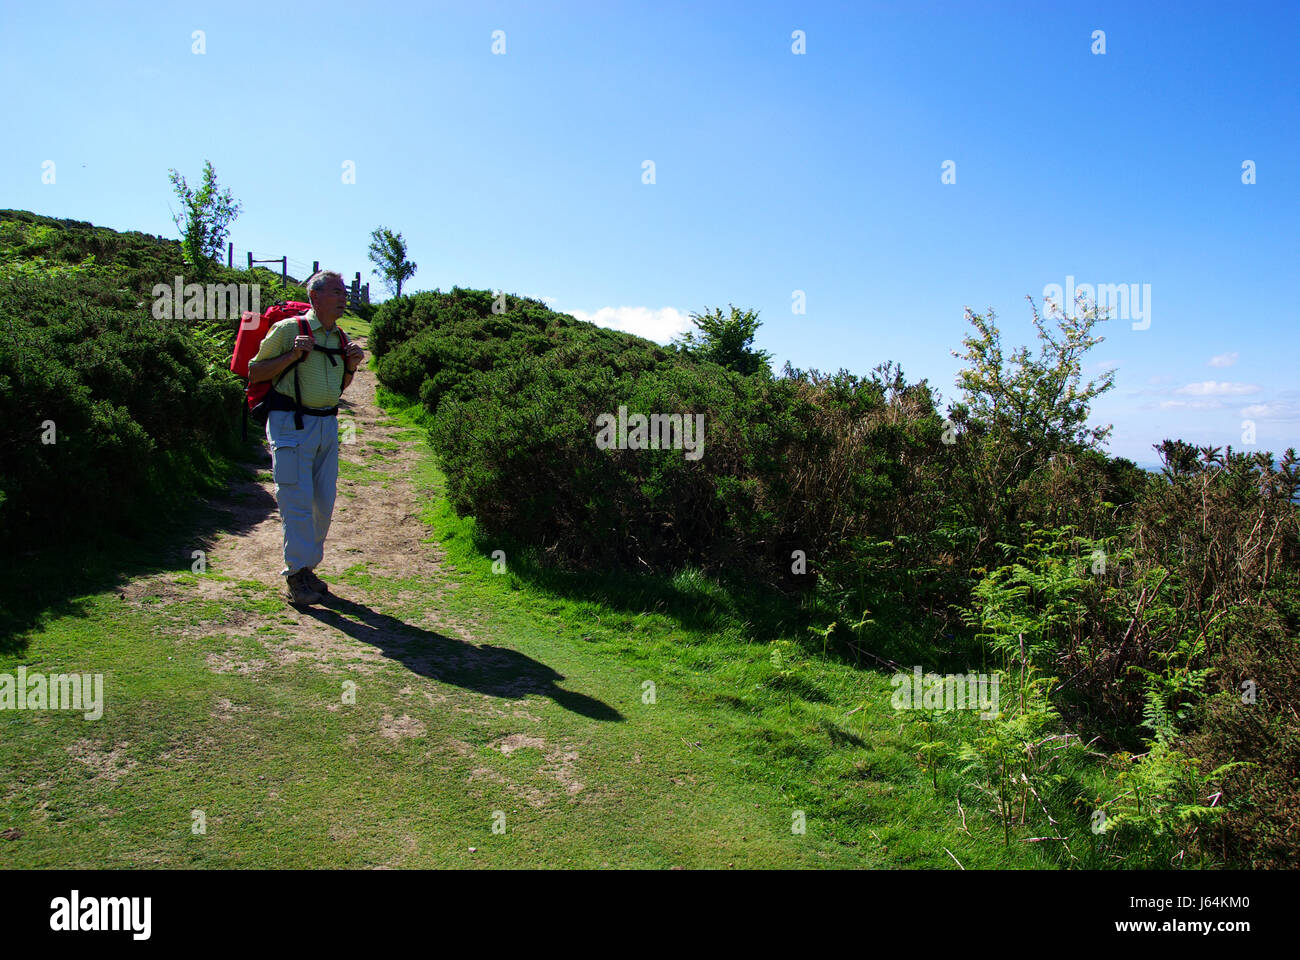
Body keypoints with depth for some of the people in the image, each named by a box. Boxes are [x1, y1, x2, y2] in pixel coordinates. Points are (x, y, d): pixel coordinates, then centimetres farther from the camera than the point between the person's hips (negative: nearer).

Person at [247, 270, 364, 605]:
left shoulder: (340, 337, 14)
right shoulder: (288, 329, -6)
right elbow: (254, 372, -5)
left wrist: (351, 366, 5)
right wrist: (293, 355, -16)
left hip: (328, 424, 7)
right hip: (291, 423, -7)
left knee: (323, 502, 8)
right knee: (297, 500, -8)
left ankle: (307, 568, 20)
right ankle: (296, 575, 0)